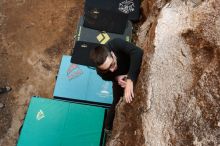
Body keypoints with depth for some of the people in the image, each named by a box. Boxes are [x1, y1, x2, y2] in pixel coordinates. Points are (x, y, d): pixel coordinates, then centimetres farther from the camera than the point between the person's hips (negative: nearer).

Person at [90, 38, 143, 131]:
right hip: (118, 79, 0)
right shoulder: (100, 70, -35)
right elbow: (106, 77, -10)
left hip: (133, 72, 1)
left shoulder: (116, 44, -44)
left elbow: (137, 52, -58)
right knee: (117, 102, 7)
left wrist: (130, 80, -63)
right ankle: (108, 127, 30)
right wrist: (116, 78, -31)